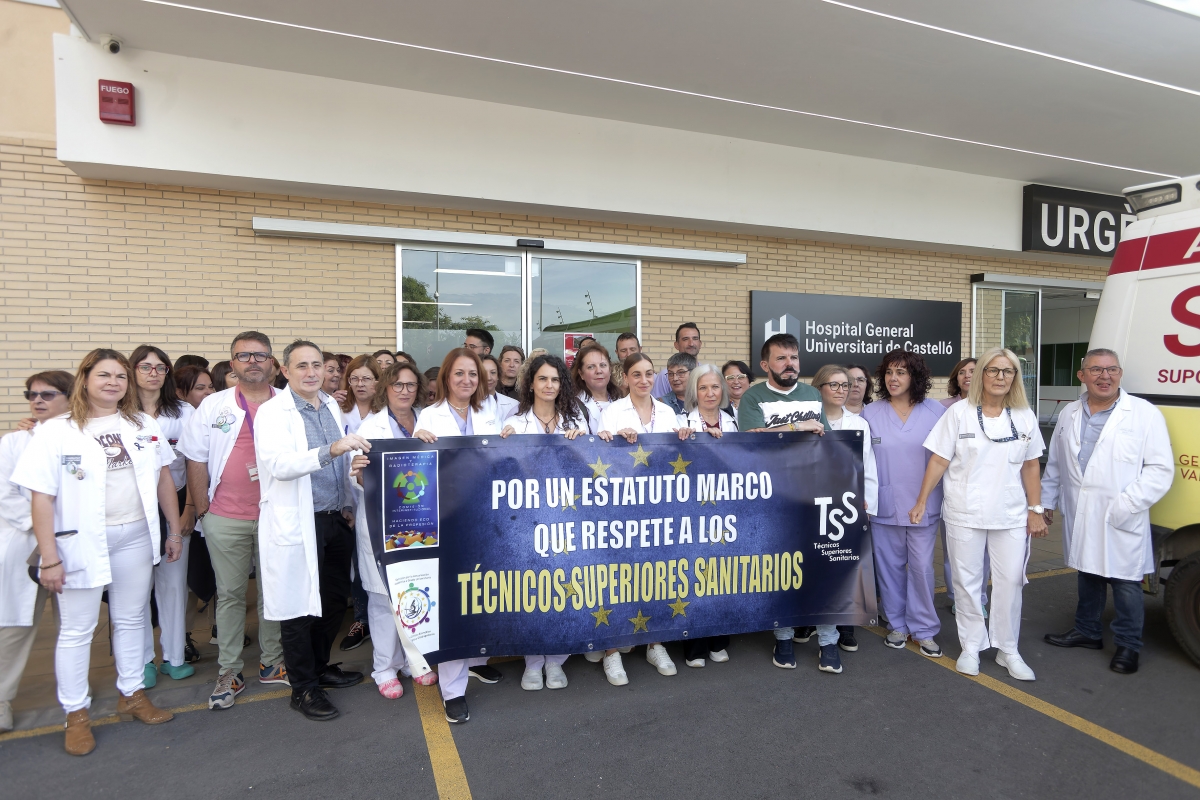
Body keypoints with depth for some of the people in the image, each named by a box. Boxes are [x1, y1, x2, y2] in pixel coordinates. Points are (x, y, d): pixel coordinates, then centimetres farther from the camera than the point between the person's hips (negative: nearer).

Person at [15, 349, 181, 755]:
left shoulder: (145, 426, 5)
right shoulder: (57, 431, -7)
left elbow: (163, 479, 10)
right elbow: (41, 497, -9)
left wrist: (174, 529, 9)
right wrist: (49, 558, -12)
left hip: (135, 538, 4)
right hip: (81, 542, -3)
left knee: (131, 619, 16)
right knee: (77, 630, 8)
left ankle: (131, 694, 32)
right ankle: (76, 713, 24)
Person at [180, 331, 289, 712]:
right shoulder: (213, 406, 3)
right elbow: (196, 461, 4)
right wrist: (201, 509, 1)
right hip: (226, 519, 0)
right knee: (230, 594, 10)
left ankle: (272, 664, 26)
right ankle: (229, 672, 23)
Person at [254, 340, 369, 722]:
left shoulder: (331, 406, 11)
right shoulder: (273, 411, -10)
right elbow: (279, 464, -26)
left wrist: (348, 504, 12)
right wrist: (331, 450, -37)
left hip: (335, 520, 7)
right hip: (297, 525, -6)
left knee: (335, 600, 16)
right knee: (298, 607, 5)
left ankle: (321, 668, 37)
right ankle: (303, 689, 22)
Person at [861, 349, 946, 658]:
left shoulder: (936, 411, 0)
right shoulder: (870, 414, 1)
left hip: (924, 505, -1)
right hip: (884, 506, 1)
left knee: (922, 567, 3)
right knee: (889, 566, 10)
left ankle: (924, 629, 20)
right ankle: (897, 625, 26)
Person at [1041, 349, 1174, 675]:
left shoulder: (1145, 414, -7)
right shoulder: (1069, 415, 8)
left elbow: (1161, 469, -10)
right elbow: (1054, 465, 15)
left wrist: (1126, 505, -18)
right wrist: (1046, 501, 14)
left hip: (1122, 523, -4)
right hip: (1079, 520, 4)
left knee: (1126, 585, 5)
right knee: (1088, 578, 18)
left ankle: (1127, 645, 23)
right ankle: (1087, 631, 35)